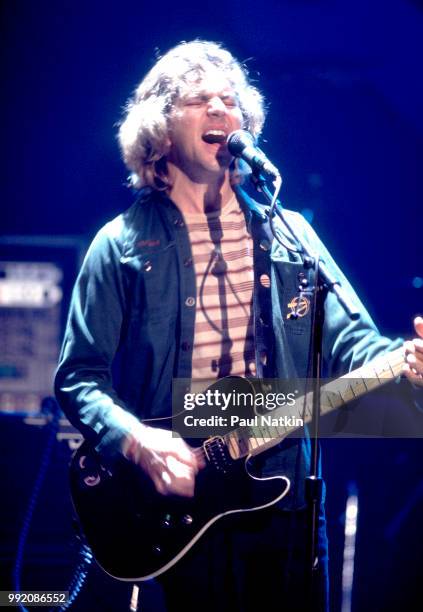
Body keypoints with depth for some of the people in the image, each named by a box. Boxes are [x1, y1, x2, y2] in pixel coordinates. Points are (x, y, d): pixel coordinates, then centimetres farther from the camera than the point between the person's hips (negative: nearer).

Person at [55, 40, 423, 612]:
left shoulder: (287, 233, 11)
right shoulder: (123, 244, 3)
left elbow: (347, 340, 3)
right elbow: (79, 375, 0)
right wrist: (136, 440, -18)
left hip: (282, 495, 2)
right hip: (177, 502, -2)